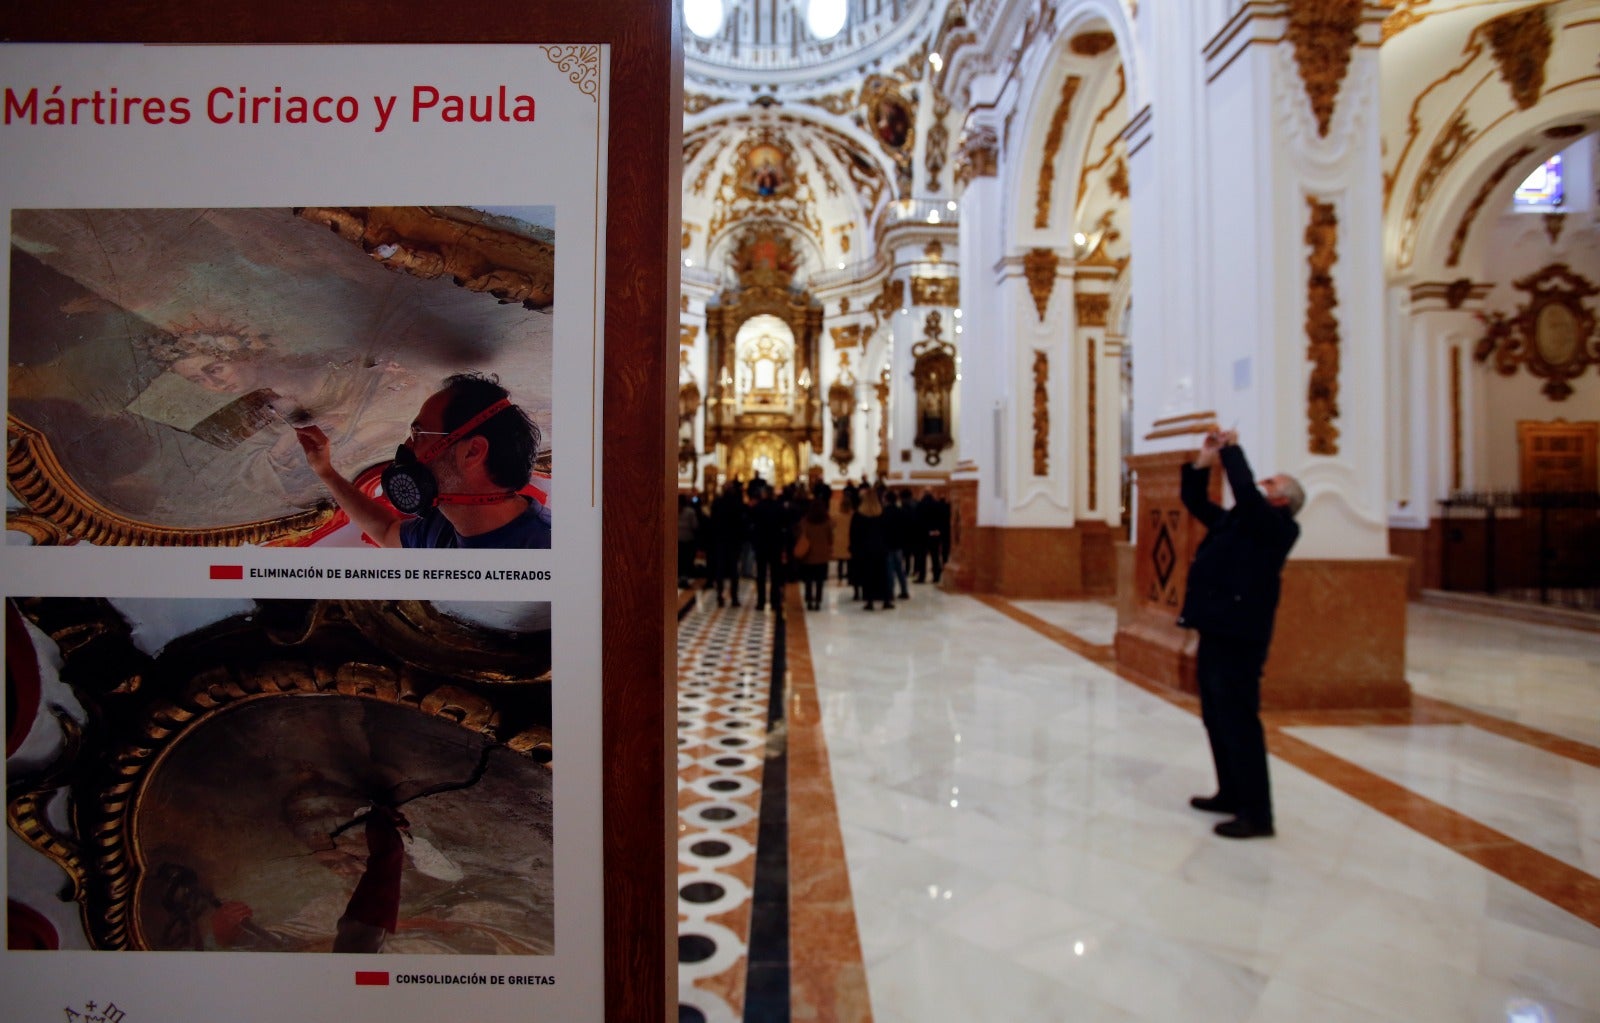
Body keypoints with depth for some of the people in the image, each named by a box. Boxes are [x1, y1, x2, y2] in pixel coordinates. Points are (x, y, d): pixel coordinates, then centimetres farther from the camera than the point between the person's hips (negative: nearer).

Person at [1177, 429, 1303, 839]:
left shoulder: (1277, 526, -9)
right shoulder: (1232, 519, 16)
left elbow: (1245, 492, -25)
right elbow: (1195, 500, 22)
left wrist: (1233, 448, -11)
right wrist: (1205, 459, 10)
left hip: (1238, 637, -9)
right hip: (1216, 632, 9)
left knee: (1239, 722, -5)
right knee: (1217, 719, 17)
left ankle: (1256, 814, 4)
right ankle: (1231, 795, 30)